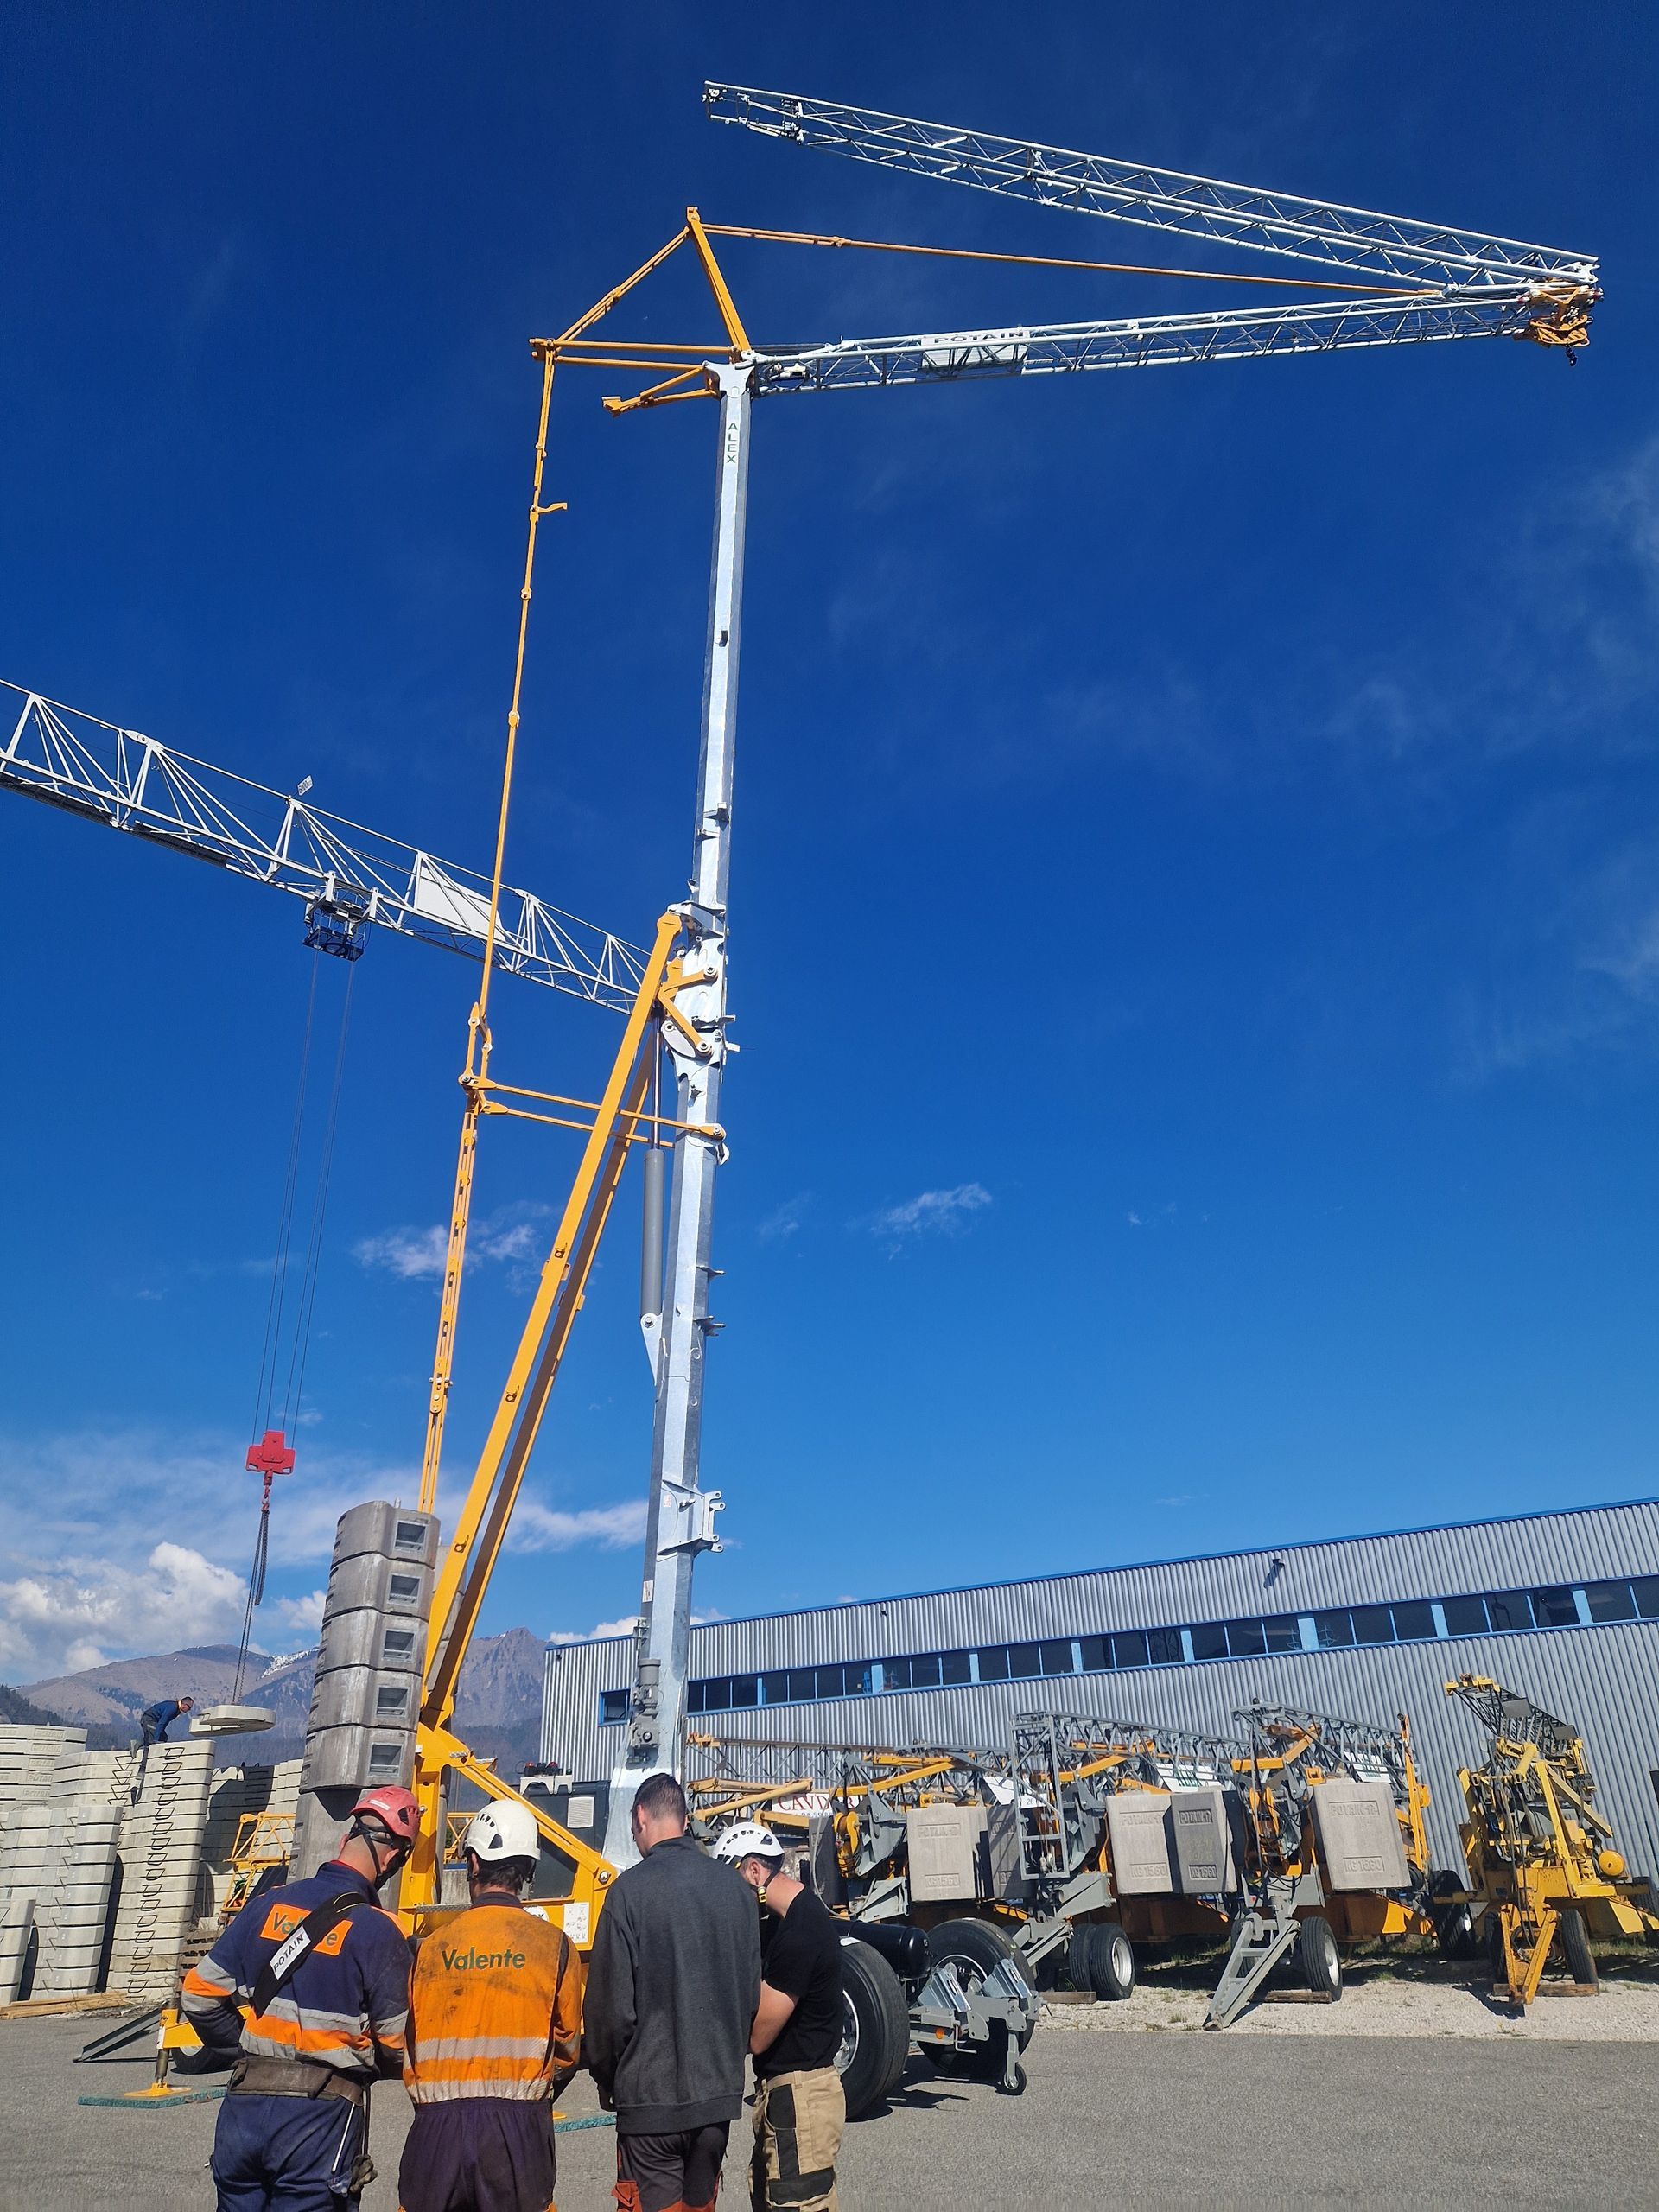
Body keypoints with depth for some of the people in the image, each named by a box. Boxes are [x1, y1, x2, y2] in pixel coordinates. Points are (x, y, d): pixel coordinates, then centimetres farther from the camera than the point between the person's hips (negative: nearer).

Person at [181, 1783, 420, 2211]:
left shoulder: (267, 1906, 1)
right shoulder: (377, 1931, -13)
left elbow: (201, 1995, 5)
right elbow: (397, 2043, -8)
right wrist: (362, 2064, 15)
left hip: (244, 2107, 5)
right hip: (321, 2114, -4)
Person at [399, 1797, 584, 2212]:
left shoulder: (432, 1947, 2)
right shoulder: (553, 1945, -1)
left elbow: (407, 2042, 7)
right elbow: (568, 2046, 4)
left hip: (437, 2123, 1)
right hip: (519, 2127, -1)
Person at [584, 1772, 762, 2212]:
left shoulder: (631, 1890, -14)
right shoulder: (733, 1887, 1)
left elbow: (612, 2003, -12)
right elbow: (751, 1992, 8)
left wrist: (606, 2080, 4)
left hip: (651, 2096, -5)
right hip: (719, 2093, 5)